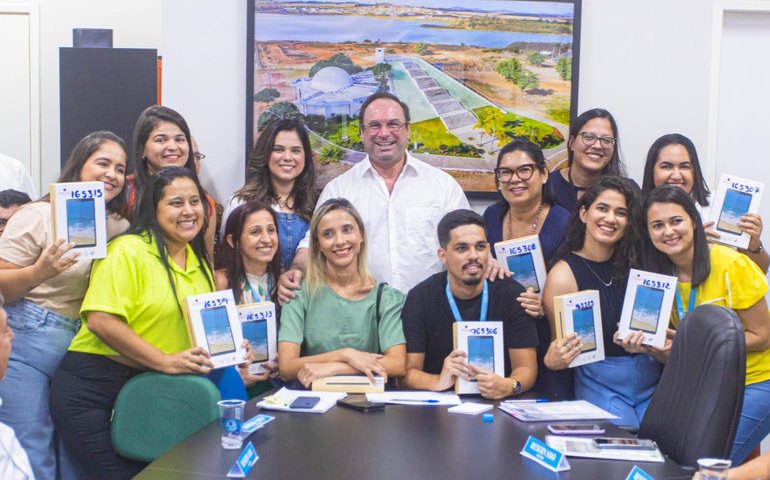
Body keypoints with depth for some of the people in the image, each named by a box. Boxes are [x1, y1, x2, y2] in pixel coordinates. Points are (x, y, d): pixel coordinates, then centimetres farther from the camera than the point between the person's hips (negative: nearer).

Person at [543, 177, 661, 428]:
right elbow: (561, 346, -3)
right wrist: (552, 360, -24)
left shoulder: (636, 264, 6)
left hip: (652, 381, 4)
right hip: (602, 384, -4)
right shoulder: (563, 276, -7)